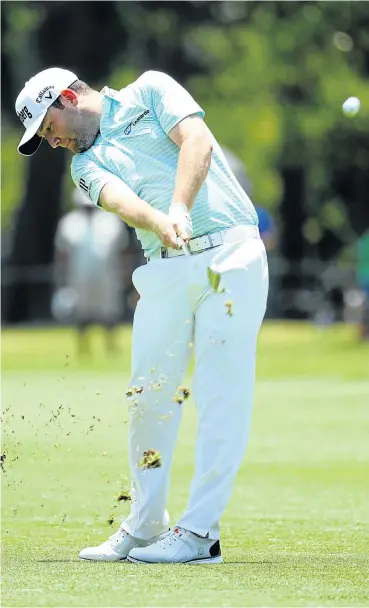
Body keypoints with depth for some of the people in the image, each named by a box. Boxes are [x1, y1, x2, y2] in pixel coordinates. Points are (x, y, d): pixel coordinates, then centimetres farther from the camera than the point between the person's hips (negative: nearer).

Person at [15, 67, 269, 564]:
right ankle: (144, 527, 12)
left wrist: (181, 210, -20)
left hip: (229, 253, -5)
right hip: (166, 269, 5)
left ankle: (199, 532, -11)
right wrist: (158, 222, -28)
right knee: (149, 394, 0)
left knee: (222, 392, -9)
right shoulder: (87, 164, 17)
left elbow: (197, 143, -5)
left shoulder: (149, 93, 11)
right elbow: (120, 200, -5)